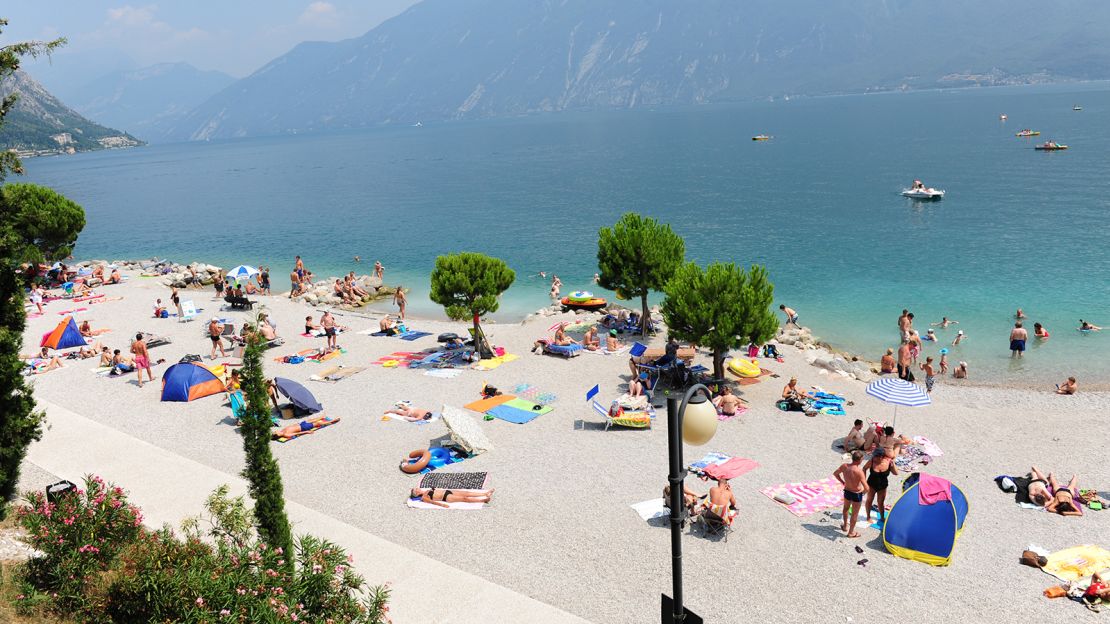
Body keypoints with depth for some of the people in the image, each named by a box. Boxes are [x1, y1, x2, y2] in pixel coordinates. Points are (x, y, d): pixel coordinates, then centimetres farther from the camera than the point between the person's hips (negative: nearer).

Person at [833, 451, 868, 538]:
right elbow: (866, 488, -32)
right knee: (855, 513, 16)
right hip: (857, 494, -5)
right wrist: (864, 492, -10)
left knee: (846, 508, 30)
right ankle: (851, 532, 33)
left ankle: (845, 526, 51)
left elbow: (835, 474, 3)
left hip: (847, 491, 5)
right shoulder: (859, 471, -33)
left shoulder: (844, 466, -16)